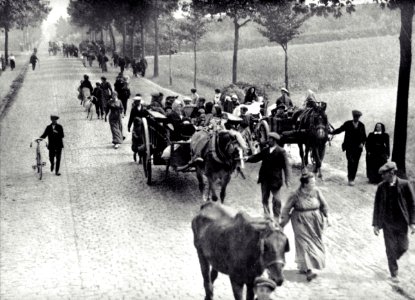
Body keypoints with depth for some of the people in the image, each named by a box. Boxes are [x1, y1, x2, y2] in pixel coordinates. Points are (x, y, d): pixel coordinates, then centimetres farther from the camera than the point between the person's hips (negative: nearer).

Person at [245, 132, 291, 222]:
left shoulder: (281, 152, -11)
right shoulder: (265, 150, 6)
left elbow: (286, 166, -13)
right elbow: (256, 157, 8)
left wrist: (287, 179, -18)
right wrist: (248, 158, -11)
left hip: (275, 179, -6)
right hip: (265, 178, 6)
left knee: (276, 199, 5)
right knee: (264, 198, 13)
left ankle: (276, 217, 17)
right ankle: (266, 216, 26)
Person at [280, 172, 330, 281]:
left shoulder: (316, 191, -5)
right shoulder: (296, 195, -14)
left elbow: (323, 205, 7)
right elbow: (287, 209, -5)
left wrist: (327, 216, 0)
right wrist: (283, 221, -3)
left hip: (315, 223, 4)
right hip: (301, 223, -4)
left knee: (315, 243, 10)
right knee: (305, 244, -10)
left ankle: (303, 266, 27)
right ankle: (308, 269, -13)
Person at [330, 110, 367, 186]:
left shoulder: (361, 125, 7)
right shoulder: (347, 124, 2)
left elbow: (364, 137, 11)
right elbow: (340, 130, 2)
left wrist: (362, 143, -6)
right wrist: (332, 132, -12)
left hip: (358, 148, 2)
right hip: (349, 147, -2)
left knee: (355, 163, 4)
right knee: (351, 162, -12)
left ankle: (352, 179, 13)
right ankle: (350, 179, -7)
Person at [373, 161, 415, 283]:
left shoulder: (405, 185, -6)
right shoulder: (381, 187, -2)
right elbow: (377, 206, 4)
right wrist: (376, 224, 2)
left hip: (401, 223, 0)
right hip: (387, 224, 0)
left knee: (403, 247, 3)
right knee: (390, 249, 3)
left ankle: (393, 260, 35)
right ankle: (393, 274, 16)